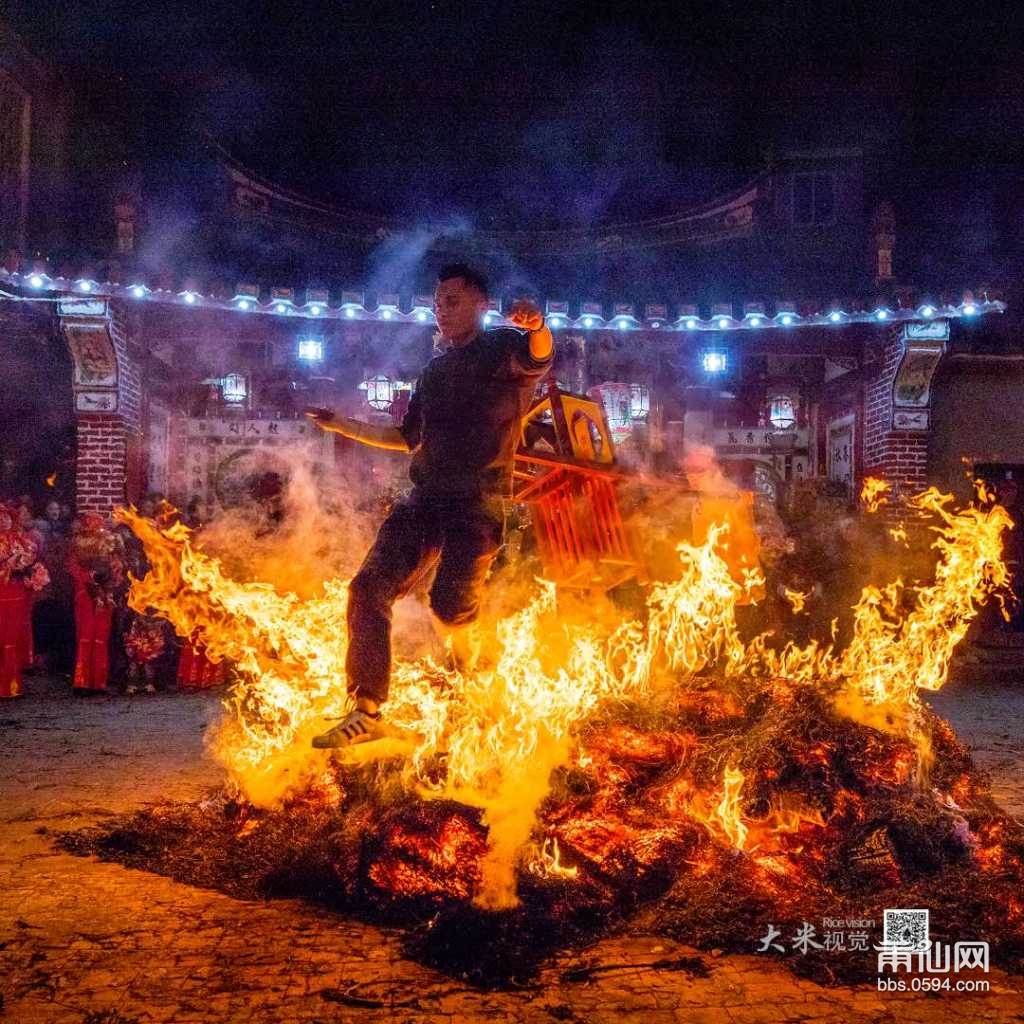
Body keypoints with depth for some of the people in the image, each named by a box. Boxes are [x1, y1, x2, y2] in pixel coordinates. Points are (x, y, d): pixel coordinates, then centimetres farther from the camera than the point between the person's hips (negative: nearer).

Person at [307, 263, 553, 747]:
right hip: (425, 499, 6)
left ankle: (468, 661, 18)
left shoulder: (504, 349, 1)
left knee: (449, 603, -20)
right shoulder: (434, 371, 20)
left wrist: (537, 328, -49)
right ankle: (366, 712, -6)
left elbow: (537, 357, -25)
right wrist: (343, 425, 23)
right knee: (370, 587, -10)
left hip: (477, 504, -6)